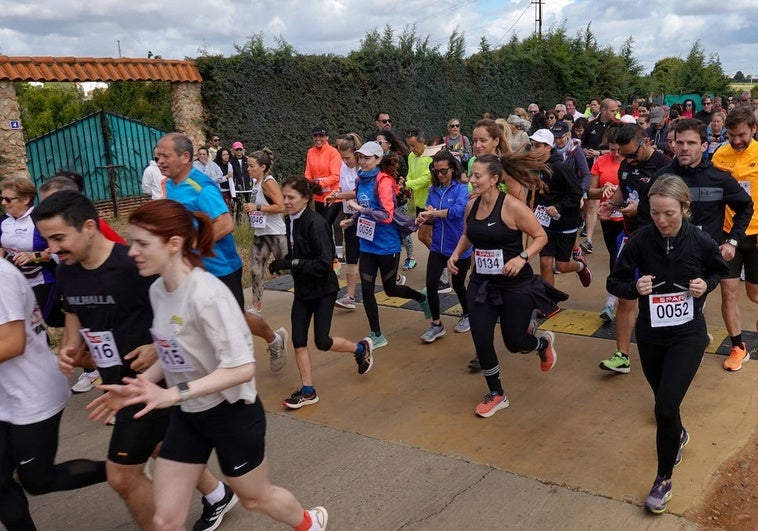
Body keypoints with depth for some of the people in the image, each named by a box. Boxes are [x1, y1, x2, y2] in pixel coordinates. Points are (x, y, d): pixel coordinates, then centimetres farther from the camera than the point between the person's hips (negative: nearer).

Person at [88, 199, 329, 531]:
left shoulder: (207, 294, -29)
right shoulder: (158, 290, -5)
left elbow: (241, 368, -32)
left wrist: (173, 394, -36)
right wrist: (135, 386, -4)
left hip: (231, 414, -6)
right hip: (187, 416, 6)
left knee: (255, 497, 20)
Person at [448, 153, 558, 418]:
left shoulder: (512, 206, -19)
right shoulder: (471, 205, 0)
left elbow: (541, 236, -12)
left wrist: (522, 257, -27)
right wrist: (456, 254, 1)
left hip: (515, 285, -5)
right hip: (481, 283, 5)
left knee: (514, 342, 6)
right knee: (481, 340, 0)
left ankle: (543, 342, 45)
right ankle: (496, 394, 22)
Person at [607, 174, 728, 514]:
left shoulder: (701, 241, -14)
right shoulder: (640, 240, -14)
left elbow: (719, 270, 8)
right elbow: (614, 283, -6)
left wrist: (706, 285, -13)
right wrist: (635, 288, -27)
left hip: (688, 334, -2)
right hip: (650, 334, 2)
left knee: (665, 407, -12)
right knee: (664, 403, 20)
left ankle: (664, 478, 10)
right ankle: (678, 434, 56)